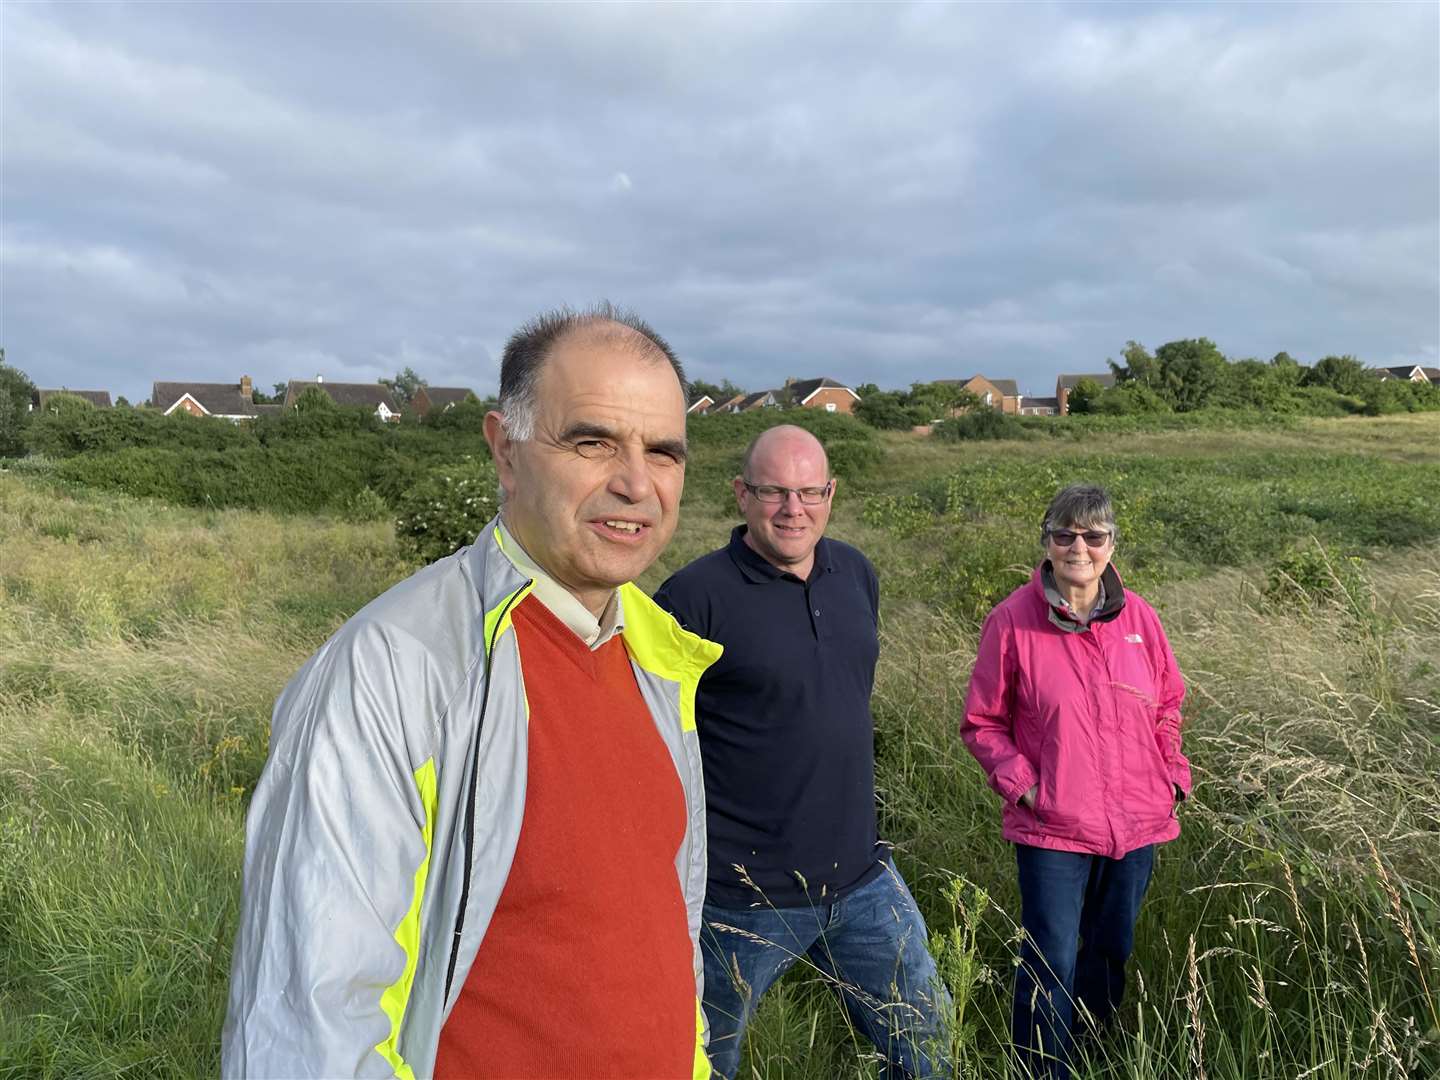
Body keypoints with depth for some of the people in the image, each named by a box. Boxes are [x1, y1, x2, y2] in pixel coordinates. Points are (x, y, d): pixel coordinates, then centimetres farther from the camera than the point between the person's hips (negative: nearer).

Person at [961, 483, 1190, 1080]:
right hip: (1052, 828, -4)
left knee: (1112, 952, 21)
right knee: (1050, 967, 2)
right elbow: (983, 723, -3)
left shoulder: (1138, 616, 0)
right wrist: (1022, 784, -14)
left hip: (1136, 823, 4)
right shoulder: (1012, 619, -11)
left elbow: (1167, 704, 13)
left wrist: (1172, 775, 3)